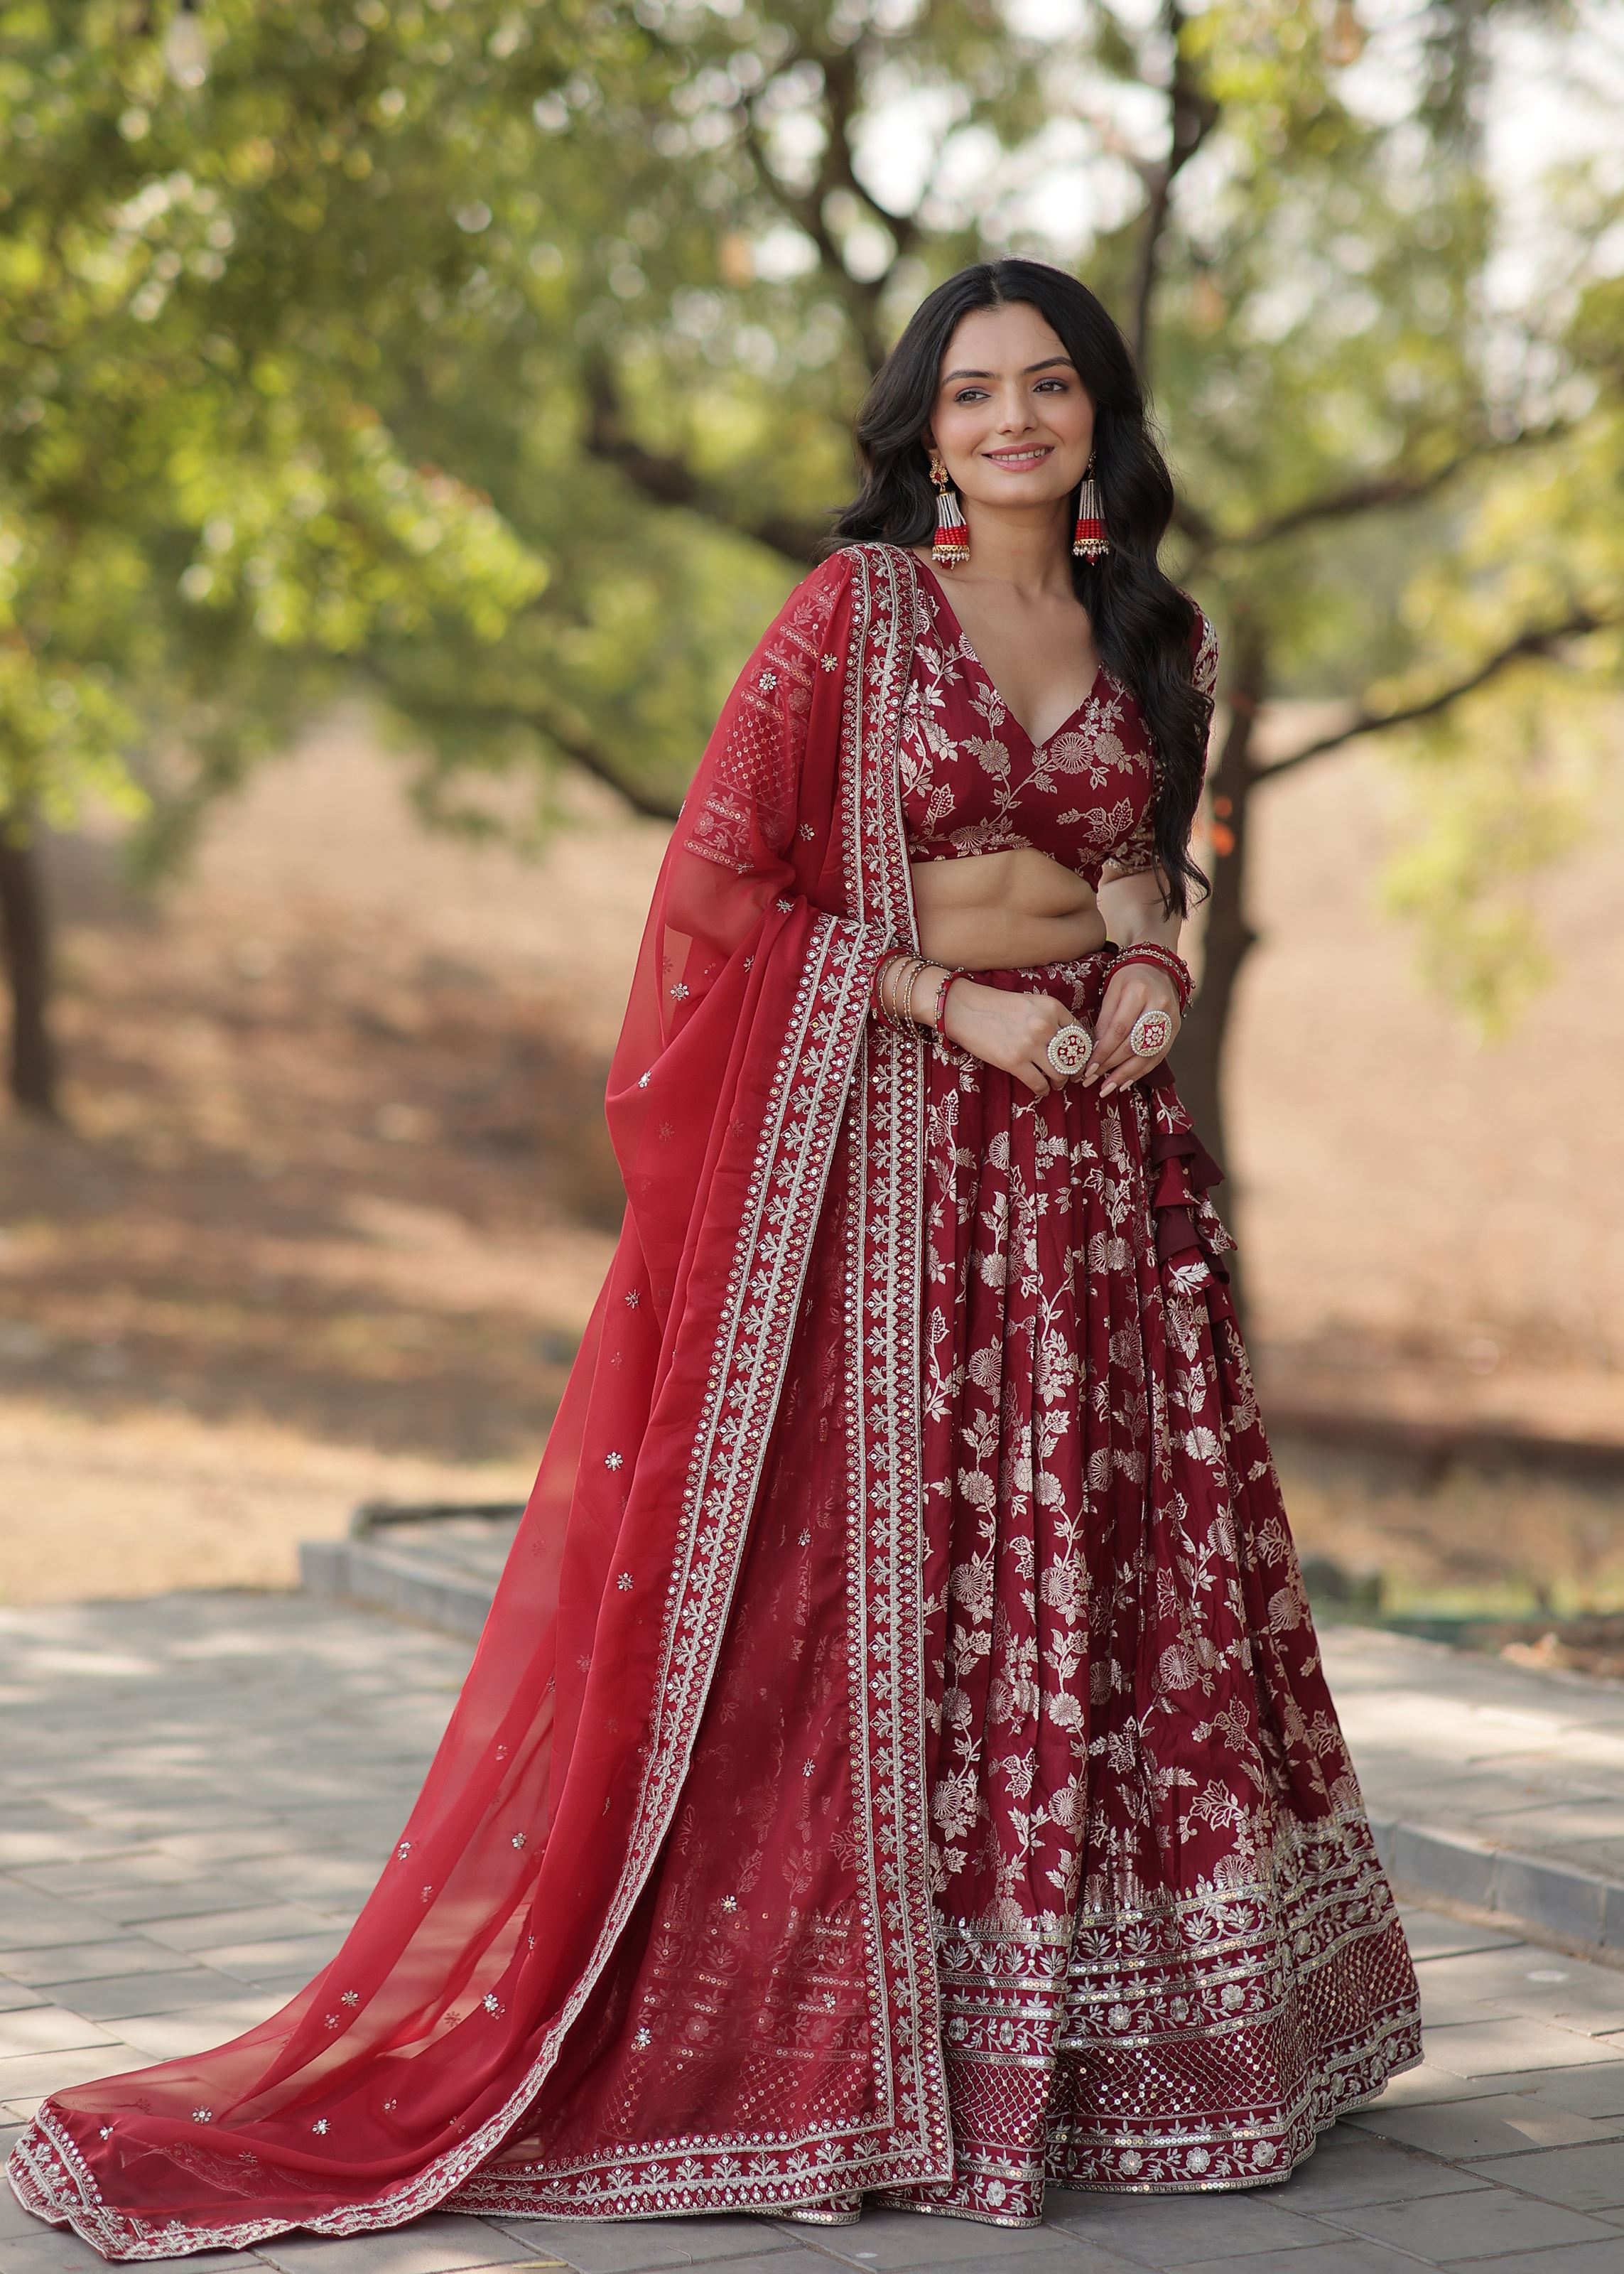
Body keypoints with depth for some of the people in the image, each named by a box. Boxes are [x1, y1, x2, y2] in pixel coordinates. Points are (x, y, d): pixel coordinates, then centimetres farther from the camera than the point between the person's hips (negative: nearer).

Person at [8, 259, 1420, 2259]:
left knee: (1110, 1573, 7)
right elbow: (717, 876, -8)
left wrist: (1153, 956, 3)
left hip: (1095, 1126, 6)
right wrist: (948, 999, -14)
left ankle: (1111, 2045, 18)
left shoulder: (1150, 635, 12)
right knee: (886, 1582, -5)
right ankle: (875, 2051, 4)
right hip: (894, 1137, -5)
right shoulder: (855, 607, -3)